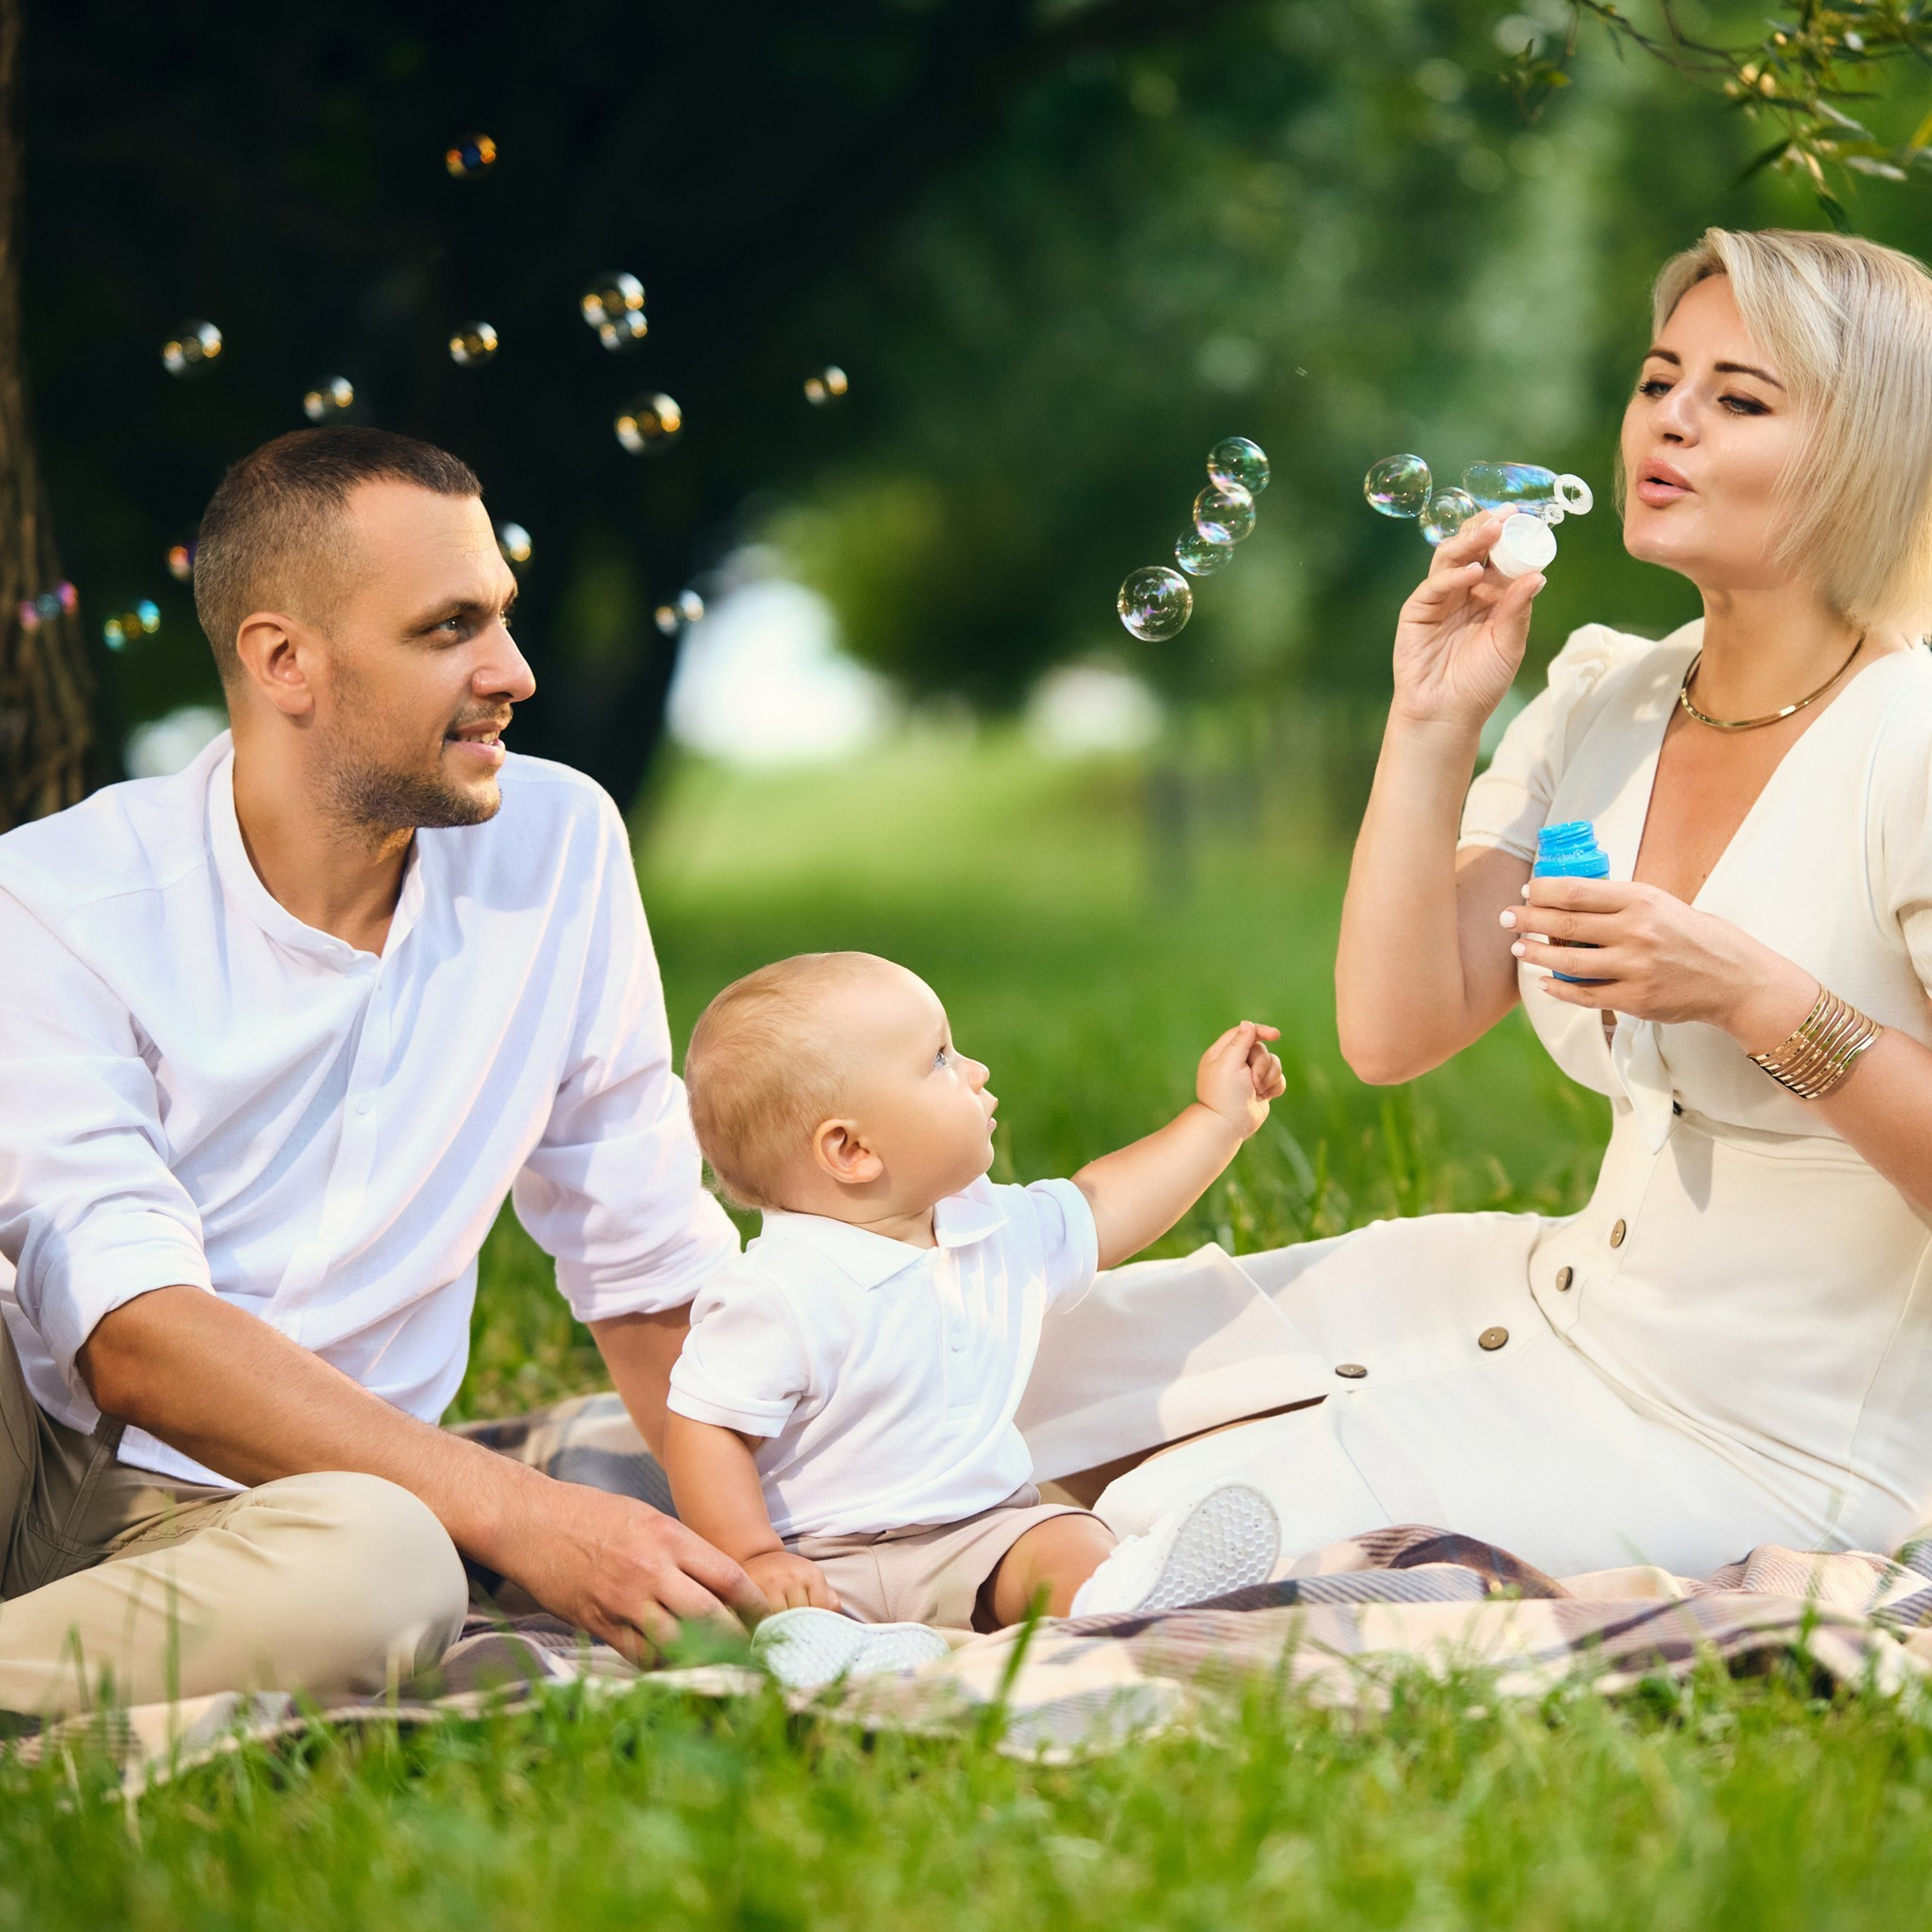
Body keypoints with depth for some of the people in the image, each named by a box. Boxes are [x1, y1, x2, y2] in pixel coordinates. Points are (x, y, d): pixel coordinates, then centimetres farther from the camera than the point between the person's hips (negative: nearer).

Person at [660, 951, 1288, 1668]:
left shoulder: (995, 1233, 8)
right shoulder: (783, 1291, -17)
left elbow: (1097, 1212, 28)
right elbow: (705, 1430, -14)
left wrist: (1219, 1118, 30)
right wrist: (758, 1561, -24)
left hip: (986, 1528, 5)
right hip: (827, 1556, -4)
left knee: (1073, 1548, -26)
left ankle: (1113, 1602, -52)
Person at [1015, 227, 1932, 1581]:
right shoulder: (1605, 700, 3)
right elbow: (1394, 1033, -2)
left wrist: (1758, 997, -29)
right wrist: (1432, 729, -8)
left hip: (1768, 1452, -7)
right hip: (1579, 1300, 7)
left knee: (1171, 1525, -14)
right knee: (1063, 1365, 6)